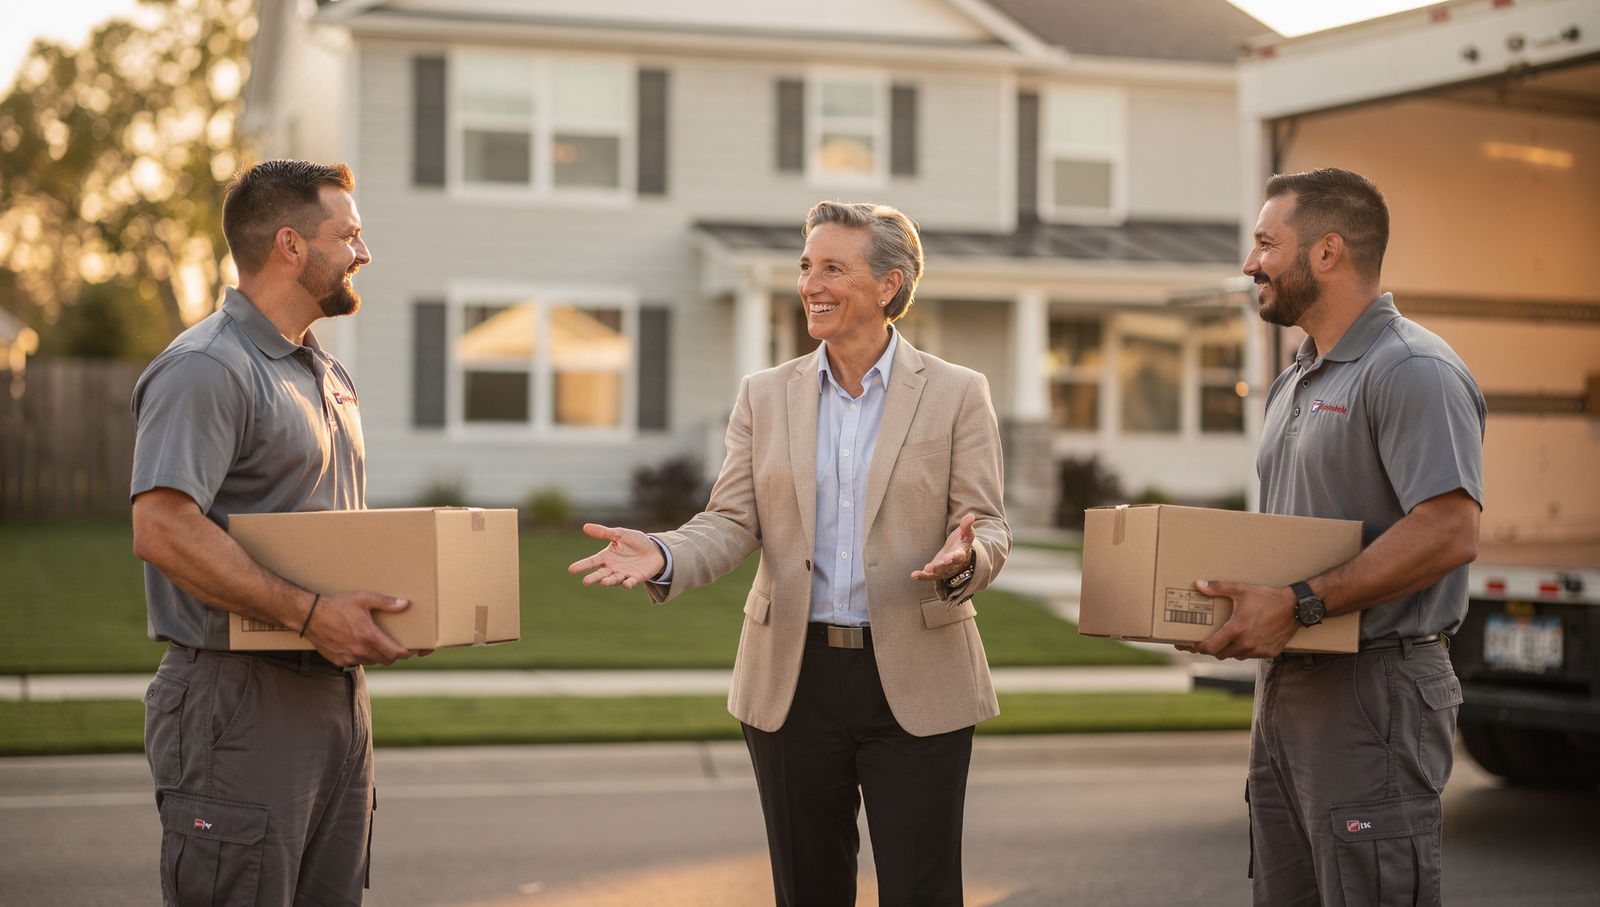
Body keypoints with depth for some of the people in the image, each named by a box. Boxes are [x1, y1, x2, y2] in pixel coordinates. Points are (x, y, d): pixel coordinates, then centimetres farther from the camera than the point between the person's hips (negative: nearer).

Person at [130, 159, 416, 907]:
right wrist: (309, 613, -25)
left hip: (336, 695, 9)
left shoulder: (329, 377, 19)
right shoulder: (207, 369, -12)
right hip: (240, 699, -9)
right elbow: (163, 529, -23)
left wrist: (401, 607, 7)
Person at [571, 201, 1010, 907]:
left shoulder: (957, 395, 1)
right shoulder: (764, 396, 8)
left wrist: (962, 559, -27)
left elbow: (989, 527, -3)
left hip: (914, 683, -2)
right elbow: (732, 522, 1)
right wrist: (662, 558, -20)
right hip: (793, 684, 3)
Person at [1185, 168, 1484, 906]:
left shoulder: (1411, 370, -12)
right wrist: (1236, 599, 6)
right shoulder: (1293, 386, 20)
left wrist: (1300, 605, -24)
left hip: (1373, 690, -9)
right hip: (1286, 691, 10)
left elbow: (1449, 533, -23)